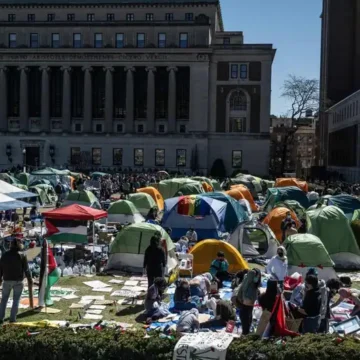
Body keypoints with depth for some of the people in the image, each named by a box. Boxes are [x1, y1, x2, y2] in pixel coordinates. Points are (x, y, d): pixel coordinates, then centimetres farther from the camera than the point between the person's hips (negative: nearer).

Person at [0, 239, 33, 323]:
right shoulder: (22, 256, -9)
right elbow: (26, 269, -9)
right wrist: (30, 279, 2)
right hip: (18, 281, -3)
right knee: (16, 300, 5)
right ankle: (12, 319, 3)